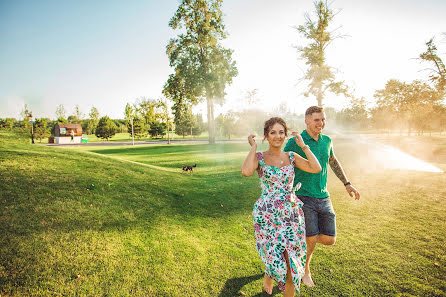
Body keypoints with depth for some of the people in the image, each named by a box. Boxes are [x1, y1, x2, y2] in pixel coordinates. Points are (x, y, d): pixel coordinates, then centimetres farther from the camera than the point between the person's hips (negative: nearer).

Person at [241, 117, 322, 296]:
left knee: (292, 260, 6)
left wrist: (303, 146, -3)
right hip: (267, 215, -3)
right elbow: (246, 172, -26)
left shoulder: (291, 157, 6)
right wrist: (253, 147, -15)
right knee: (277, 258, 1)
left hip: (291, 213, 3)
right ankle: (268, 275, 39)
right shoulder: (259, 158, -4)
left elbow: (316, 168, -6)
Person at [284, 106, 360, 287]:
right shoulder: (295, 142, -10)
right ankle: (305, 270, 29)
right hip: (303, 198, -5)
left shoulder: (326, 141, 8)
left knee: (329, 240, 6)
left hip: (323, 197, 6)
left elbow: (333, 161, 25)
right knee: (311, 241, -2)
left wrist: (347, 183, 22)